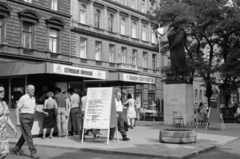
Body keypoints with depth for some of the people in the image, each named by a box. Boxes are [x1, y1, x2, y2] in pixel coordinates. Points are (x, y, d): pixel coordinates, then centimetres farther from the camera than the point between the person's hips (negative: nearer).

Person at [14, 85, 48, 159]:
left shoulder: (33, 98, 9)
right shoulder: (23, 98, -12)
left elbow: (35, 108, 22)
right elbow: (17, 109, -9)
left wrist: (43, 112, 10)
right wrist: (18, 120, -14)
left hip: (31, 117, 8)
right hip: (24, 117, -7)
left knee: (25, 135, 14)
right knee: (28, 135, -7)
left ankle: (17, 148, 30)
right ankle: (33, 152, -5)